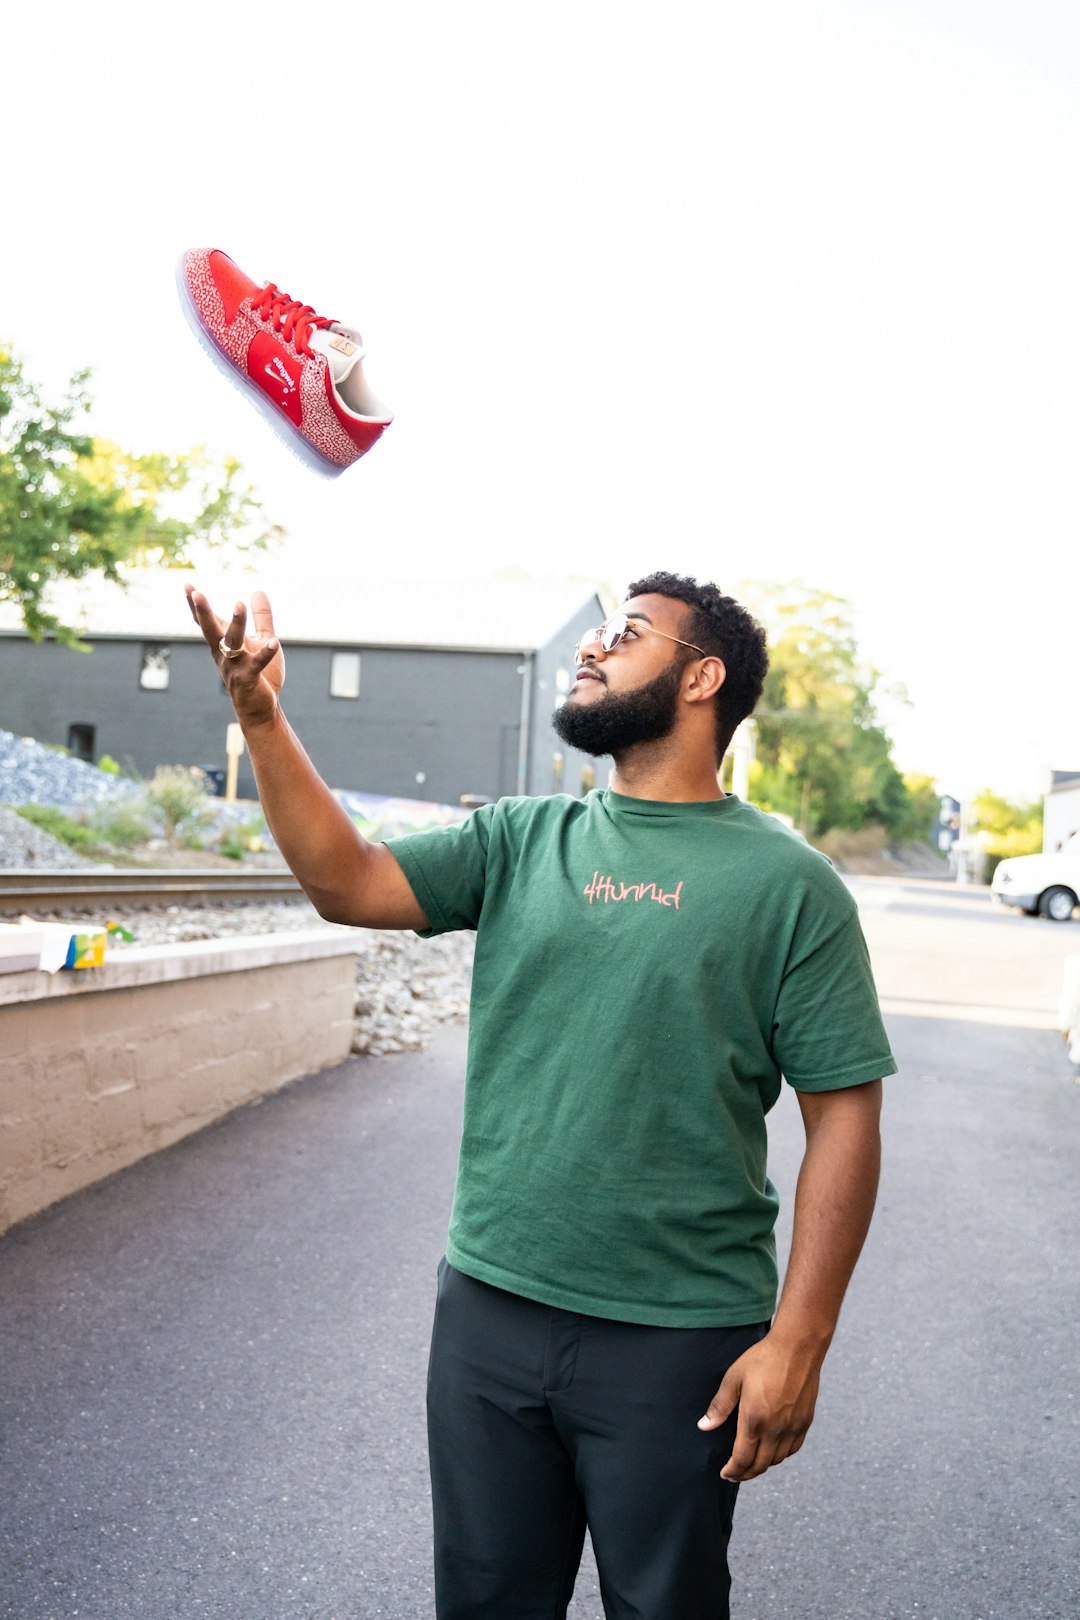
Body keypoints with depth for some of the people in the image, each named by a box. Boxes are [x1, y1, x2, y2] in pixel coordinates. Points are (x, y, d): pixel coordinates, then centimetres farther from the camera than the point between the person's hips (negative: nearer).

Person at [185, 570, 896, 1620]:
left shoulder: (786, 883, -8)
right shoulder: (523, 842, 4)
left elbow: (843, 1117, -8)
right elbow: (348, 883, -6)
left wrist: (799, 1339, -12)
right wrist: (260, 715, -15)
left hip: (679, 1338, -3)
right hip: (489, 1308, 4)